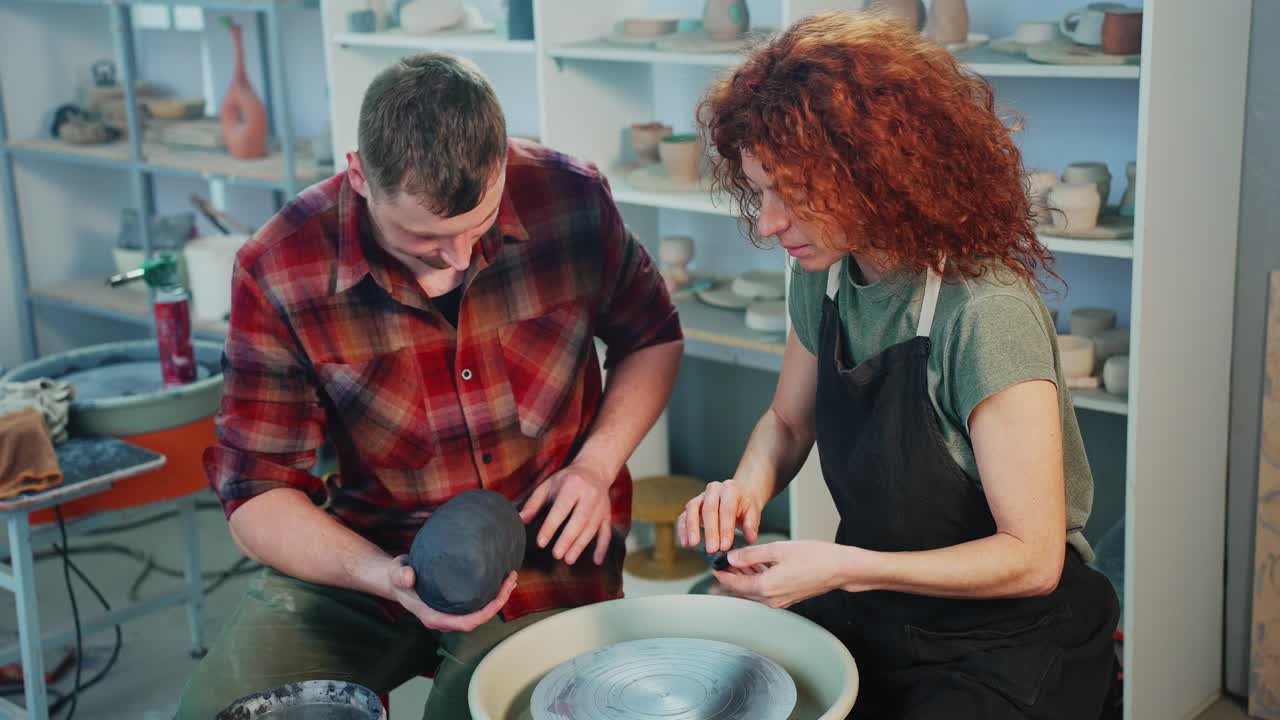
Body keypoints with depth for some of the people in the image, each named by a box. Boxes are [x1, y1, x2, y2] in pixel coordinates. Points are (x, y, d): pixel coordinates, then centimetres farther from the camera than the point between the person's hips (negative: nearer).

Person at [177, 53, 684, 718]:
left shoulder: (571, 200, -11)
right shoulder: (278, 274, -15)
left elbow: (652, 338, 8)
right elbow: (256, 493, -9)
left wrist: (597, 464, -8)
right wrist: (384, 578, -26)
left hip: (546, 548, 0)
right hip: (362, 556, 1)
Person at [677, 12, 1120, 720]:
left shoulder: (986, 315, -26)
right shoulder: (823, 276, -4)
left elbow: (1031, 558, -22)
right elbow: (787, 421, 14)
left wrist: (841, 568, -27)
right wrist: (747, 486, -8)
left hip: (1001, 648, -6)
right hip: (869, 616, 6)